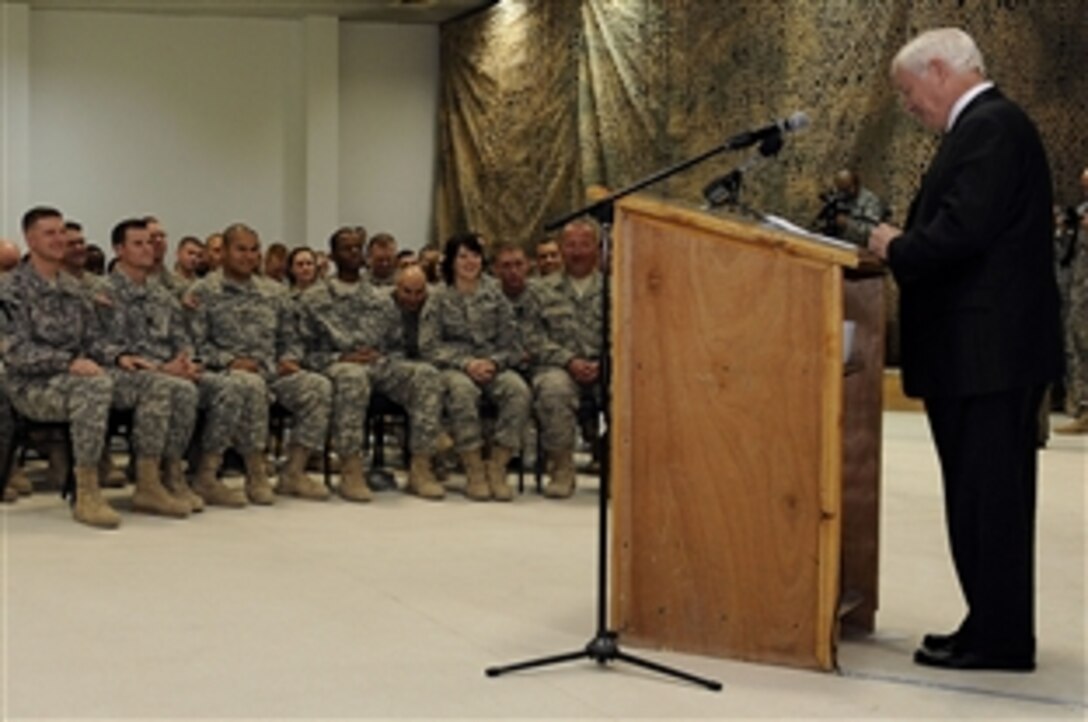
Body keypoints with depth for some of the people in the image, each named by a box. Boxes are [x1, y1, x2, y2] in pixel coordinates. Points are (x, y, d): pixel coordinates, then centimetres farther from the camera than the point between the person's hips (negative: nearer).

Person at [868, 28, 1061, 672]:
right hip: (987, 349, 11)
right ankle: (995, 627, 21)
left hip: (987, 351, -11)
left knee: (989, 495, -5)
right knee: (987, 495, 14)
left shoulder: (989, 128, -14)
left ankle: (999, 637, 2)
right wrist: (907, 247, 7)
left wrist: (897, 248, -8)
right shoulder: (989, 125, 18)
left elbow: (961, 231, -24)